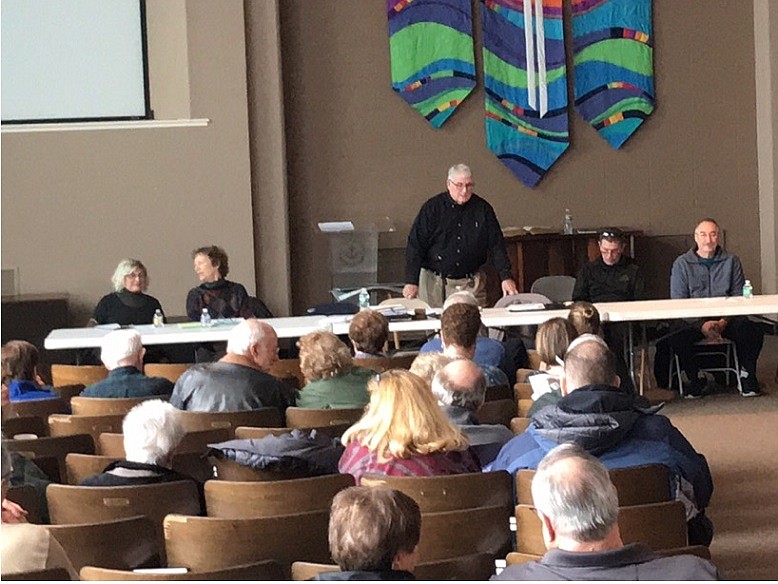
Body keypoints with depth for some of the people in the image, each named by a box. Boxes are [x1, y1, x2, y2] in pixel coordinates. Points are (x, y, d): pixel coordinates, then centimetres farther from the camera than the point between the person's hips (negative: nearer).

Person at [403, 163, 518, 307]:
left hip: (471, 284, 2)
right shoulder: (432, 208, -2)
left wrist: (506, 277, -2)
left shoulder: (483, 209, 4)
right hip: (434, 282, -1)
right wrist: (411, 282, -11)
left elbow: (496, 245, 6)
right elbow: (415, 245, -4)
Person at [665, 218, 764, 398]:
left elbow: (739, 297, 4)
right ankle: (694, 379, -7)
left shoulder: (731, 261, 8)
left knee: (754, 332, -28)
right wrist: (702, 326, -18)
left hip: (726, 319, 1)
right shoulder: (682, 264, 3)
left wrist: (725, 322, -15)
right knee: (676, 338, -33)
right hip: (693, 320, -1)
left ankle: (747, 374, -2)